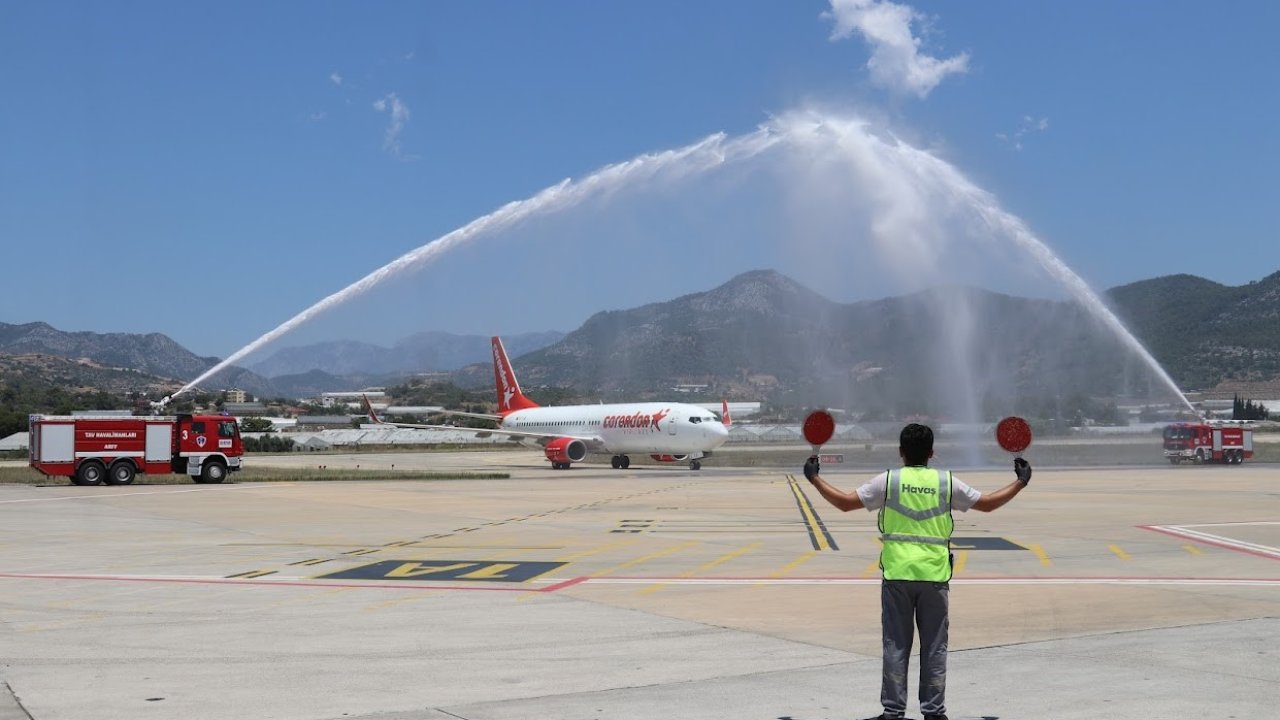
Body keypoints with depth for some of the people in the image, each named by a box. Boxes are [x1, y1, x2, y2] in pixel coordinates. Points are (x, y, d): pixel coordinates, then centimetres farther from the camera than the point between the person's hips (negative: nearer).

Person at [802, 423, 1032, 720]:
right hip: (934, 575, 1)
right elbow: (988, 503, 11)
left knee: (896, 645, 5)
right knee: (934, 647, 8)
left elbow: (845, 502, 0)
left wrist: (814, 478, 13)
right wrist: (1020, 482, 25)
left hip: (897, 575, 0)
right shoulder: (947, 482, 2)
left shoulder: (888, 480, -1)